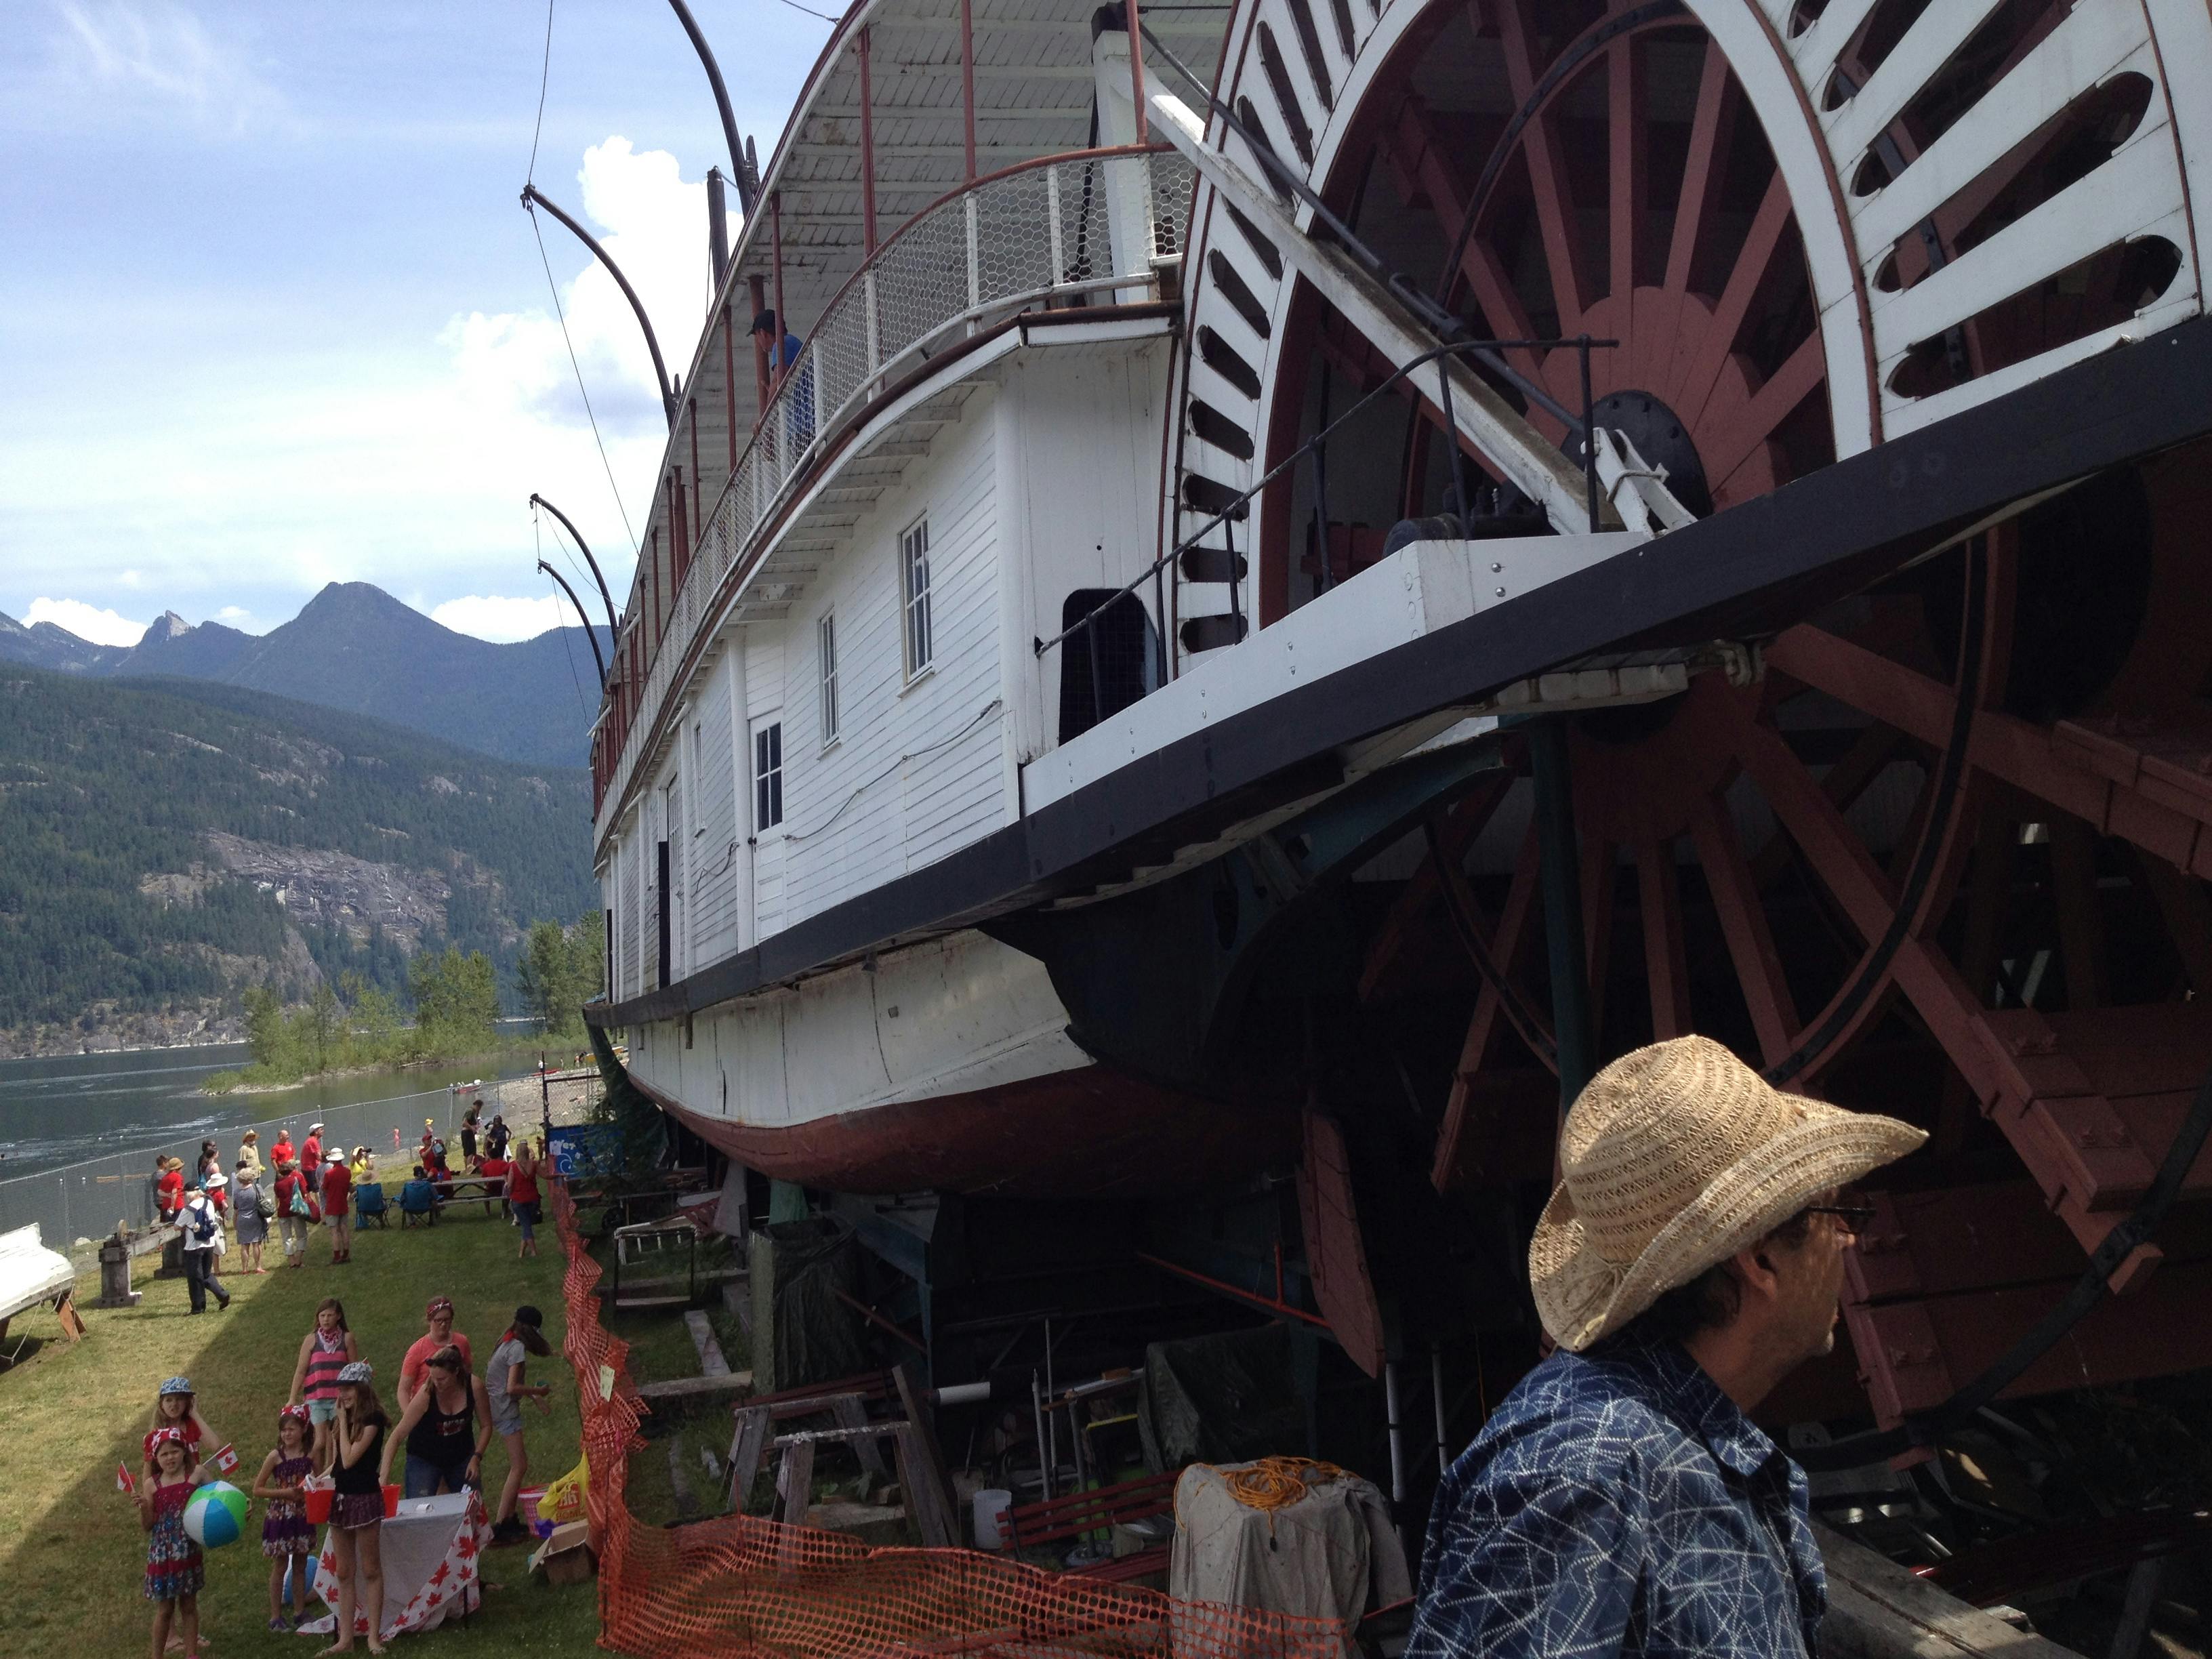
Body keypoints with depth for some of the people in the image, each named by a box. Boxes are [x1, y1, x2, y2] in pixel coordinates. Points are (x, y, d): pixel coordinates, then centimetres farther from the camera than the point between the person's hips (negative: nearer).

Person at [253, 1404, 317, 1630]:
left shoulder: (311, 1454, 1)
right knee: (280, 1567, 2)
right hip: (279, 1516, -3)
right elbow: (257, 1489, -5)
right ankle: (275, 1617, 10)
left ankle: (300, 1613, 20)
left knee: (301, 1566, 10)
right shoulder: (276, 1457, -7)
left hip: (302, 1516, 3)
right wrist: (284, 1493, -16)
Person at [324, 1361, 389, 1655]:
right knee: (344, 1573, 11)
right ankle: (345, 1638, 16)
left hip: (365, 1498, -8)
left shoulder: (372, 1419, -14)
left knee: (370, 1570, 1)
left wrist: (343, 1421, -13)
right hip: (340, 1498, 8)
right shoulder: (340, 1420, 9)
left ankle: (374, 1637, 7)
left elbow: (350, 1459, -21)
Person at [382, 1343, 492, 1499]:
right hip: (424, 1459, -3)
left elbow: (485, 1426, -5)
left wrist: (476, 1458, -14)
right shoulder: (426, 1394, -28)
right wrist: (384, 1476, -34)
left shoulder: (474, 1386, -21)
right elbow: (397, 1436, -27)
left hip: (462, 1456, 3)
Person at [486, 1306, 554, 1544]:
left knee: (518, 1465, 15)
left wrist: (533, 1395, 16)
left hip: (496, 1408, 10)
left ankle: (509, 1518, 18)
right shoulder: (517, 1348, -15)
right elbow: (512, 1388, -21)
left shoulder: (506, 1343, 14)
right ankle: (499, 1527, -11)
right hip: (506, 1412, -10)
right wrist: (537, 1391, -6)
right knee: (519, 1467, -9)